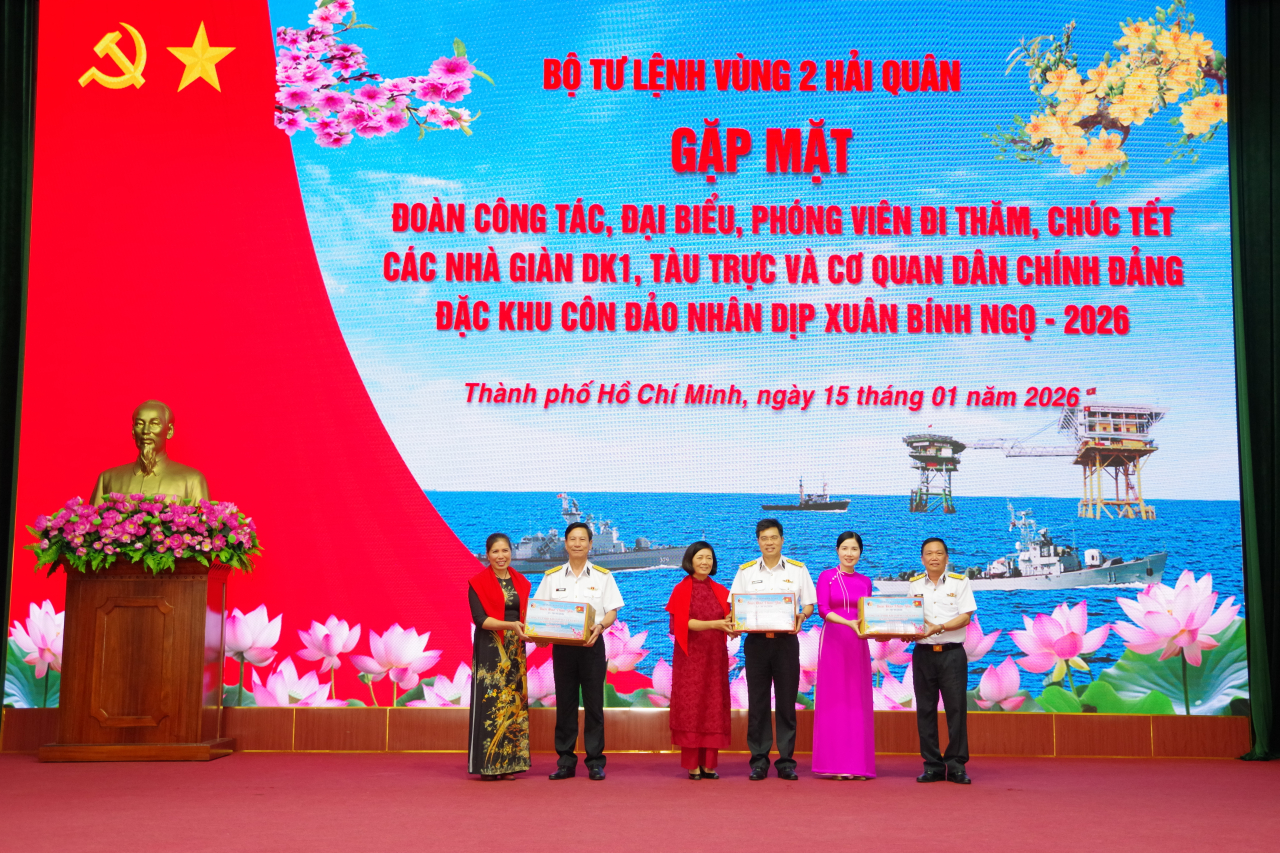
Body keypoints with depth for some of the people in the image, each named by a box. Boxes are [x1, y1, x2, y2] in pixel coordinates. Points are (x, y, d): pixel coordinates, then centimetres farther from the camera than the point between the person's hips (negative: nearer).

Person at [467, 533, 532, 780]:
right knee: (490, 702, -6)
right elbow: (480, 618, -12)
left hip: (515, 649, 5)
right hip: (489, 649, -5)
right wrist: (510, 625, -25)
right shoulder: (478, 583, -3)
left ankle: (510, 763, 9)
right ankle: (488, 765, -1)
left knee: (514, 702, 4)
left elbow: (526, 615, 15)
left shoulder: (521, 582, 12)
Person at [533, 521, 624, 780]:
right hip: (561, 646, 2)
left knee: (593, 703, 0)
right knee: (565, 703, 4)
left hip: (592, 645, -1)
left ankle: (595, 762, 7)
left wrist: (600, 626, -19)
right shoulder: (552, 577, 9)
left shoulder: (602, 576, 5)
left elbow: (612, 612, 1)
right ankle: (565, 762, 11)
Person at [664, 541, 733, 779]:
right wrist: (714, 624, -25)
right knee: (690, 707, -3)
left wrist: (732, 628, -15)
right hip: (690, 656, -4)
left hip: (715, 656, 4)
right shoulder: (681, 590, -1)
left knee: (714, 707, 2)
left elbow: (729, 621, 10)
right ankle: (692, 764, 0)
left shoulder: (720, 592, 12)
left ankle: (709, 763, 7)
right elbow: (684, 622, -11)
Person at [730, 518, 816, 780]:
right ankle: (759, 761, 8)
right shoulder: (746, 571, 9)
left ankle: (786, 761, 7)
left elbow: (809, 605, 8)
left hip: (786, 639, -1)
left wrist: (801, 616, -14)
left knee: (787, 702, 0)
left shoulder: (797, 569, 7)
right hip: (756, 640, 1)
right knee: (757, 702, 2)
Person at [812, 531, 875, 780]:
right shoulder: (826, 577, 1)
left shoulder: (865, 581, 13)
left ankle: (857, 763, 6)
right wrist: (848, 622, -24)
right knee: (833, 700, -2)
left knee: (858, 701, 2)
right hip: (833, 642, -3)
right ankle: (833, 763, 2)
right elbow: (822, 609, -10)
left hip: (857, 644, 3)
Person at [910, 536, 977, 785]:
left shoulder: (959, 582, 4)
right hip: (923, 652, 3)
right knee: (925, 710, 3)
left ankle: (956, 766, 2)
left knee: (956, 708, -5)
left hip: (952, 653, -2)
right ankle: (932, 766, 9)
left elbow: (965, 616, -4)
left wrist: (939, 628, -17)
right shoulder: (914, 584, 11)